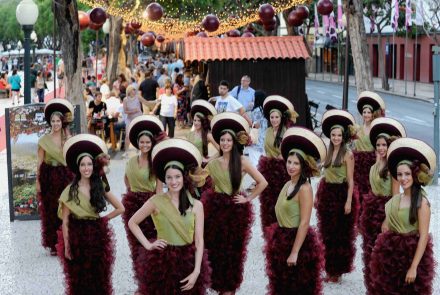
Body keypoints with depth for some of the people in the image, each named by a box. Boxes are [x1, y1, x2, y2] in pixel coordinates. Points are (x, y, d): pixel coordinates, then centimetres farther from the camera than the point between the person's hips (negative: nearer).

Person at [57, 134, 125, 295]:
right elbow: (65, 222, -6)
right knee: (79, 280, 5)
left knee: (99, 279, 7)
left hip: (98, 237, 2)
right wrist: (67, 247, -9)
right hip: (77, 238, -2)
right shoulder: (70, 190, -6)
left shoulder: (101, 187, 1)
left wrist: (102, 219, 1)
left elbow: (120, 209, 8)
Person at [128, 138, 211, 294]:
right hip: (162, 261, -1)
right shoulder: (156, 201, -3)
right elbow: (132, 223, 5)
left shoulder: (196, 205, -1)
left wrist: (196, 271, -10)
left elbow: (199, 241, -3)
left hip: (189, 261, 1)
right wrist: (148, 245, -4)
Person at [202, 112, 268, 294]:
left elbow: (263, 183, -7)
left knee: (233, 249, 7)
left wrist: (248, 199, -6)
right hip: (216, 208, 2)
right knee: (216, 248, 5)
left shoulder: (242, 162, -6)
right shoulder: (213, 163, 3)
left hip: (236, 209, -2)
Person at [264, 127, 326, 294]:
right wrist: (278, 240, 15)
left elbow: (304, 223, -21)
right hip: (283, 240, 8)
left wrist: (295, 252, -23)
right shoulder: (288, 184, 8)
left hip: (298, 241, -8)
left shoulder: (304, 188, -18)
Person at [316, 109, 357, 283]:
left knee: (341, 234, 3)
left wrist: (349, 201, -16)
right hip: (327, 195, 6)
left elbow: (350, 180, -10)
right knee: (328, 234, 9)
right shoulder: (328, 152, 9)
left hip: (342, 194, -6)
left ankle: (338, 271, 10)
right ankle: (330, 270, 18)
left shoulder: (348, 154, -8)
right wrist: (318, 196, 11)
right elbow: (326, 175, 13)